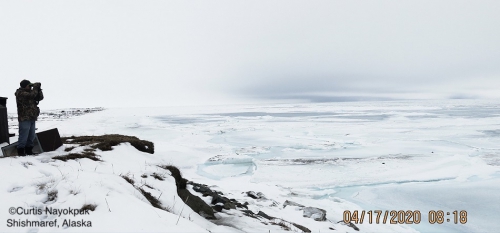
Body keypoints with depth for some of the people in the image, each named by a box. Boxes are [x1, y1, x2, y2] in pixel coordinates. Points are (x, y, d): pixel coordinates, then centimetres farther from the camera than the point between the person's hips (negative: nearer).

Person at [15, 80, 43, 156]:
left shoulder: (30, 92, 15)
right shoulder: (20, 93, -10)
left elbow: (40, 97, 13)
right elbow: (32, 95, -24)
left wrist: (39, 90, -1)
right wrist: (35, 87, -11)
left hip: (32, 118, 8)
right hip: (24, 119, -8)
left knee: (31, 136, 12)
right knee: (24, 136, -5)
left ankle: (29, 150, 20)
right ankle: (20, 151, 4)